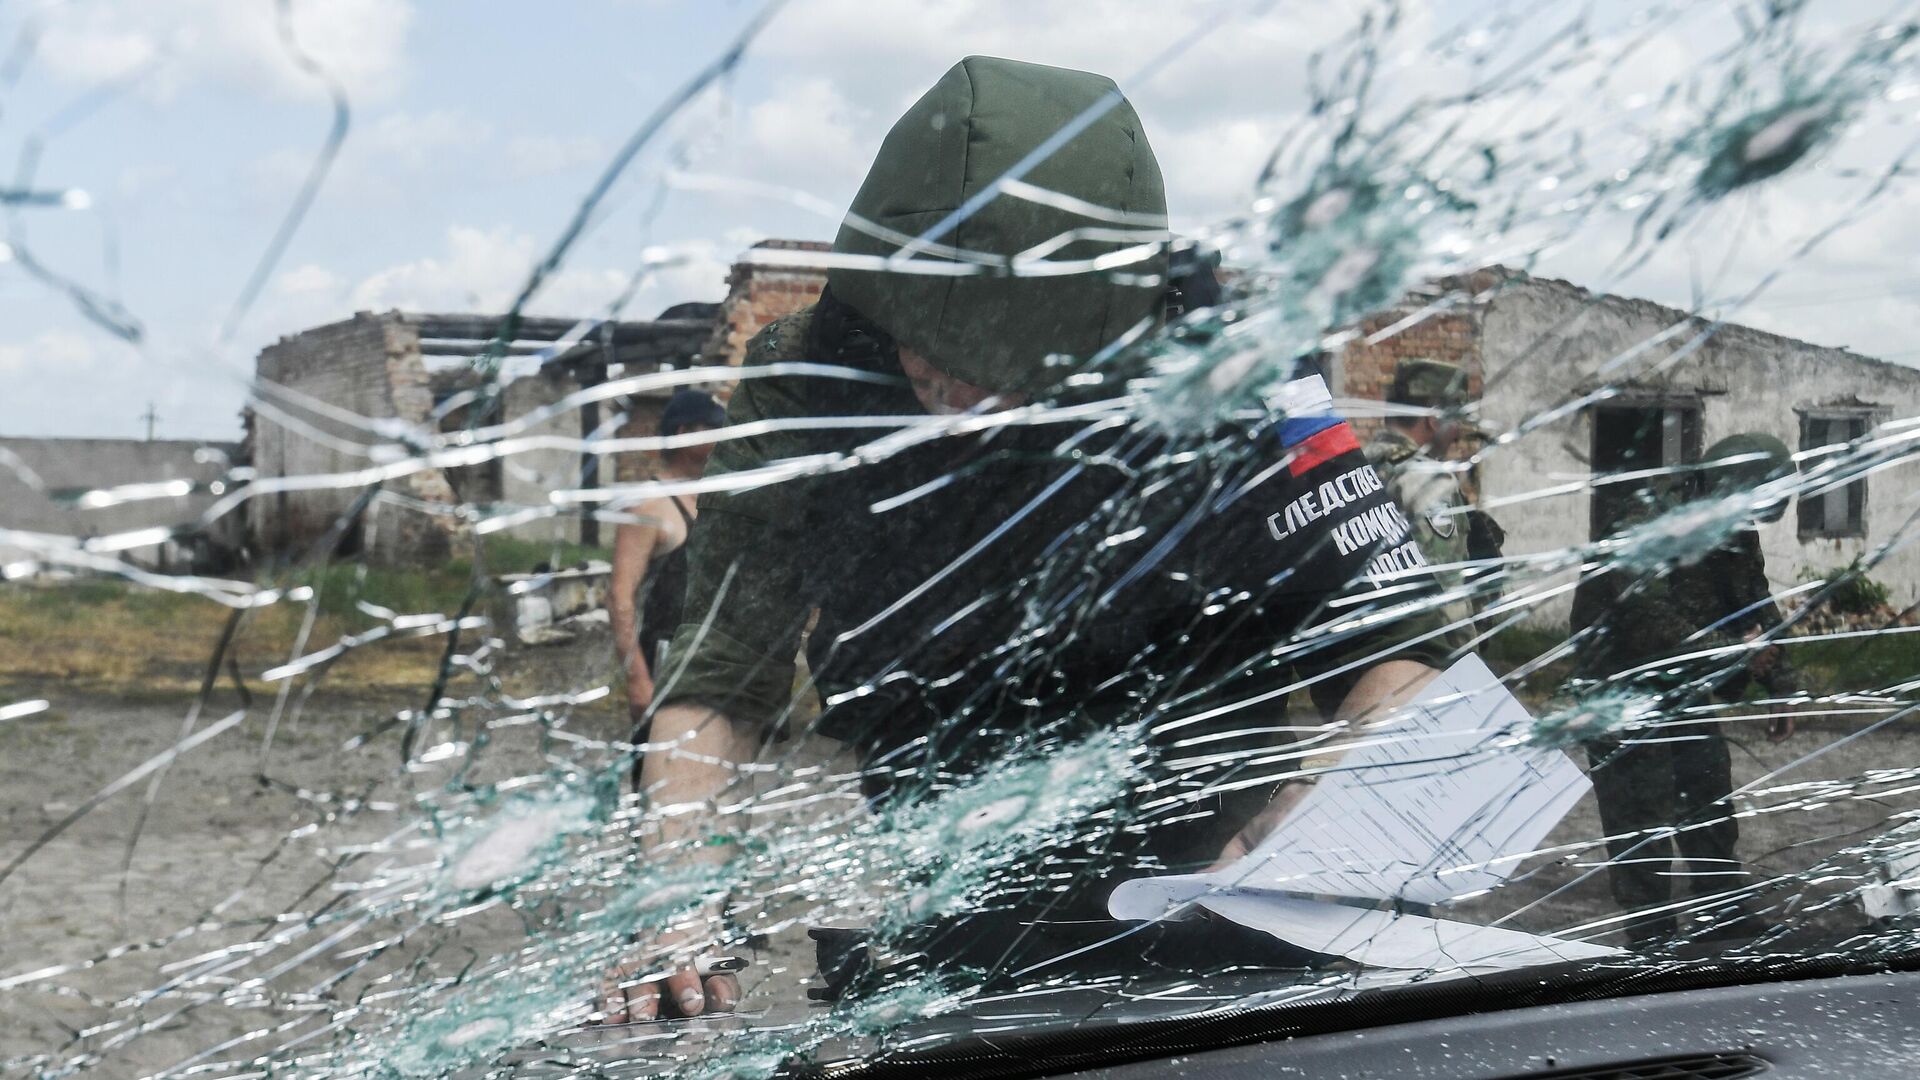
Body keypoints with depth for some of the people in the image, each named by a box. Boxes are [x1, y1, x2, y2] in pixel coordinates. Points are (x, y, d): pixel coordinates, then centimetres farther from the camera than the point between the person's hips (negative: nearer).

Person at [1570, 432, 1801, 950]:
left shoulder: (1738, 539, 2)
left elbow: (1761, 613, 14)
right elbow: (1655, 629, -34)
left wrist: (1782, 689, 10)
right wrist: (1734, 653, -32)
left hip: (1689, 695, 8)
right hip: (1626, 697, -8)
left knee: (1713, 815, 13)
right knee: (1641, 826, -7)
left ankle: (1728, 919, 26)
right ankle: (1653, 939, 0)